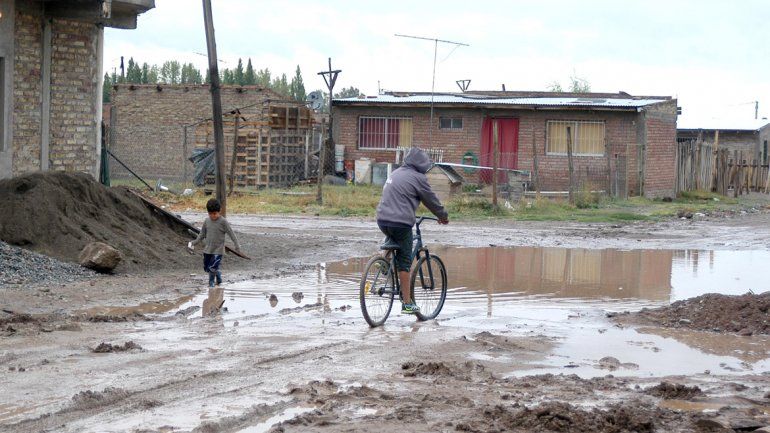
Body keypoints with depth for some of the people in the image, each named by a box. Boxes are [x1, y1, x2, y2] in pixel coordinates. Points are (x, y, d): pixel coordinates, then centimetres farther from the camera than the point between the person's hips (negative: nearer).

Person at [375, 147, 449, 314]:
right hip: (400, 223, -7)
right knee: (404, 262, -1)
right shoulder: (417, 178, -5)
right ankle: (407, 303, 2)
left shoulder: (395, 173, 18)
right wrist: (443, 216, 20)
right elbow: (431, 200, 3)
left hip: (383, 220, 7)